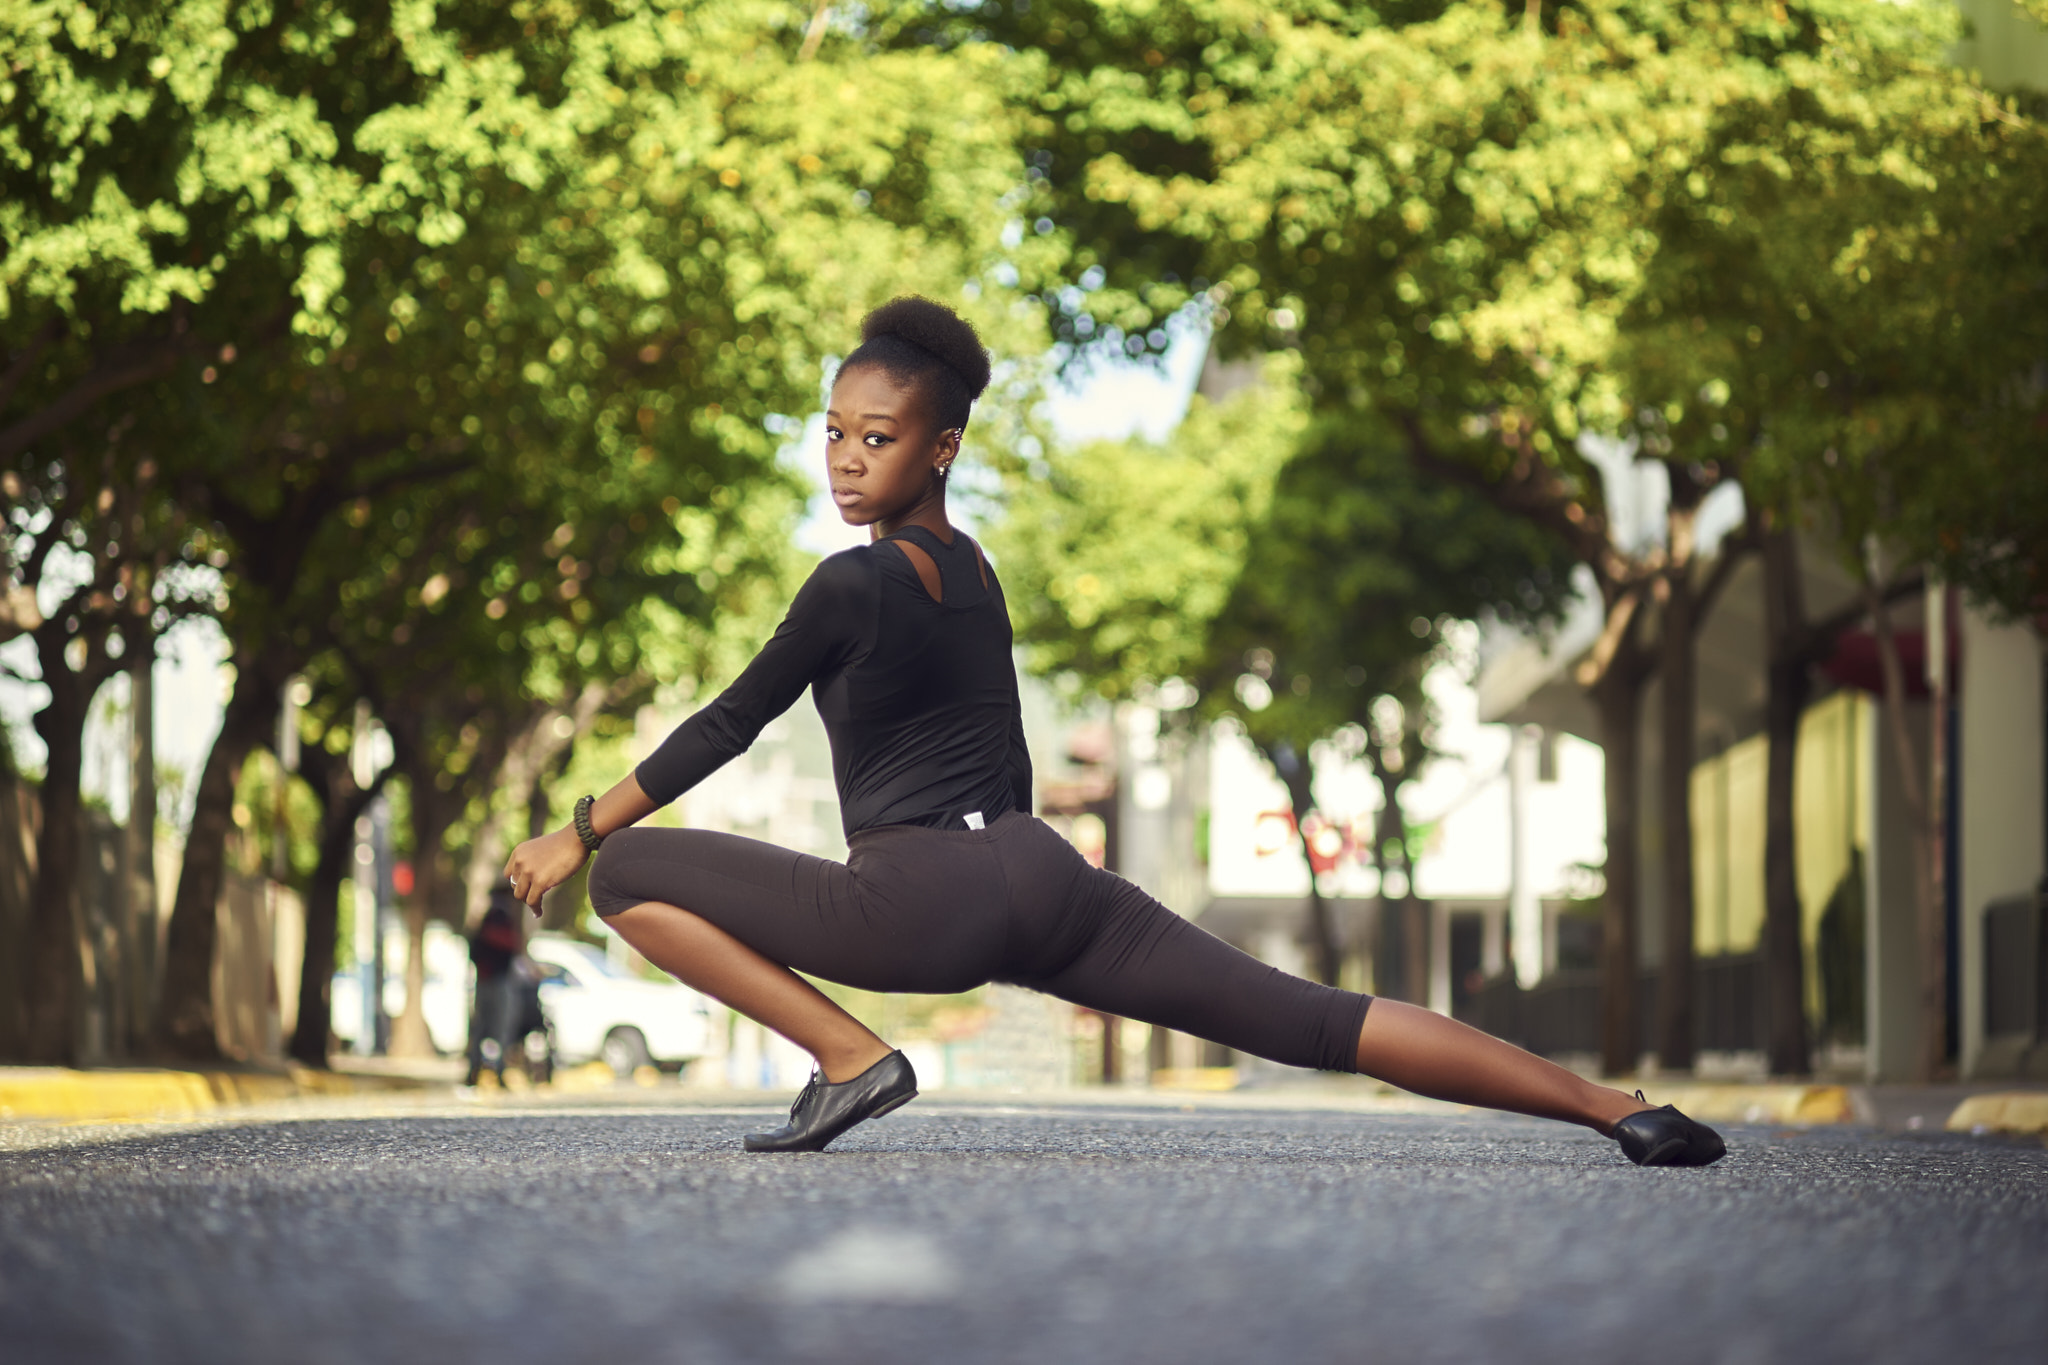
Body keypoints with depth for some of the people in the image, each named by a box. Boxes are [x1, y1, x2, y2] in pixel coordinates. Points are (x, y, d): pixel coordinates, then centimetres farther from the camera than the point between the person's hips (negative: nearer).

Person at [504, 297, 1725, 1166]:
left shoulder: (857, 583, -6)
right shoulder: (972, 569, 18)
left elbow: (730, 724, 0)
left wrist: (578, 833, 9)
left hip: (925, 897, -8)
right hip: (1038, 873, 8)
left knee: (629, 873, 1)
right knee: (1319, 1023, 3)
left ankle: (851, 1060, -9)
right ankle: (1618, 1110, -4)